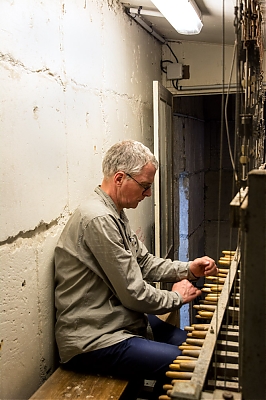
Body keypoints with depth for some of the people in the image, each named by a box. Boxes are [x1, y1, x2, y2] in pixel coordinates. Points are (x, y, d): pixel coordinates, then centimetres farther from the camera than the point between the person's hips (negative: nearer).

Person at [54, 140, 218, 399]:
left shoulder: (115, 215, 11)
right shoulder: (98, 220, -24)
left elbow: (144, 262, 17)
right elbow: (134, 294, -21)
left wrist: (188, 269, 2)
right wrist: (177, 297, -4)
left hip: (120, 320, 11)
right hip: (92, 341, -11)